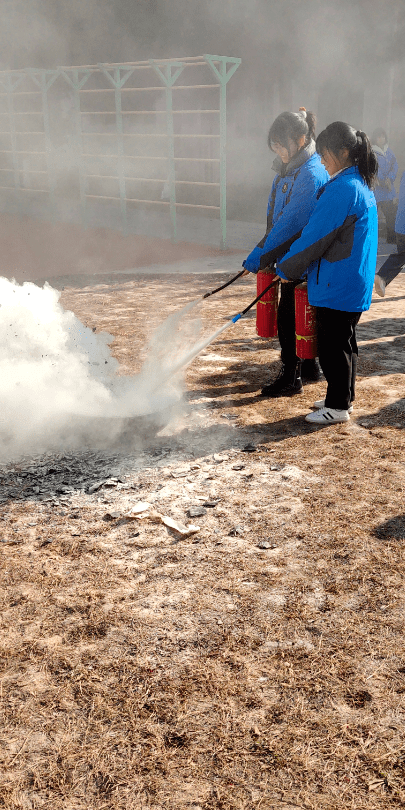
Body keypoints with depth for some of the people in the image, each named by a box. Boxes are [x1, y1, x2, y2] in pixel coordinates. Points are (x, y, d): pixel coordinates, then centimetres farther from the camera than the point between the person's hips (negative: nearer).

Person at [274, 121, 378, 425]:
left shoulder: (341, 188, -19)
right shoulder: (362, 185, 13)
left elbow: (315, 236, -19)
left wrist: (286, 268, -6)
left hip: (337, 283, -10)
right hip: (355, 283, 10)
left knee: (333, 344, 0)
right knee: (345, 340, 17)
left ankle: (338, 406, 9)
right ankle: (344, 397, 28)